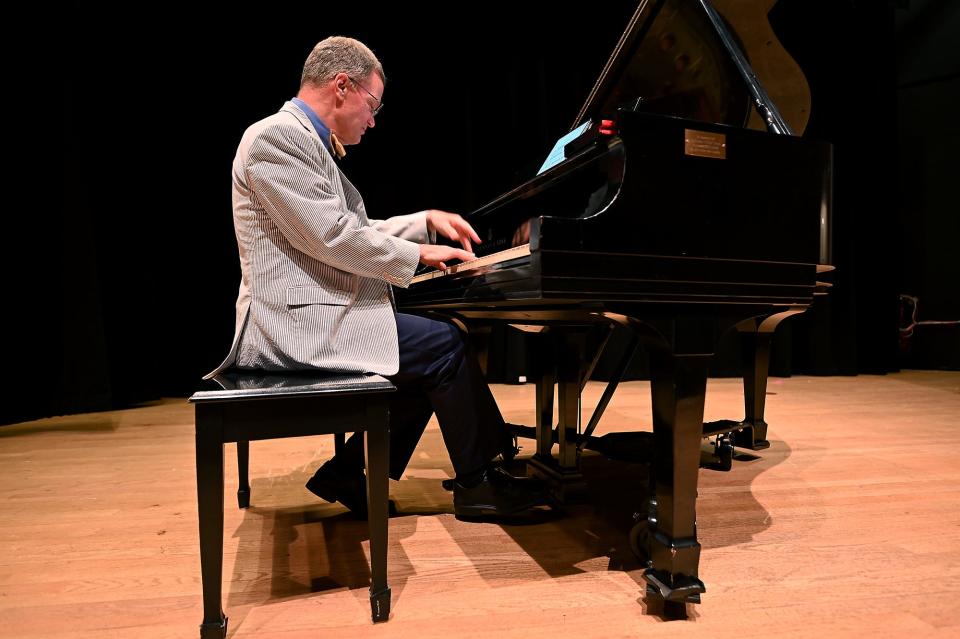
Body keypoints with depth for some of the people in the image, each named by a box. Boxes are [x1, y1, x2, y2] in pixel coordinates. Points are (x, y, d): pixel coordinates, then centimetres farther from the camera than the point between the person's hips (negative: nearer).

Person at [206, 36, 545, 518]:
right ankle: (478, 482, 7)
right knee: (447, 347, -10)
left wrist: (427, 221, 12)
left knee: (431, 361, 9)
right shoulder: (277, 135, -13)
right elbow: (332, 237, -21)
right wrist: (418, 254, -9)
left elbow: (353, 230, 21)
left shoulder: (306, 141, 18)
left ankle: (348, 473, 13)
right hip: (298, 321, -10)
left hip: (312, 315, 10)